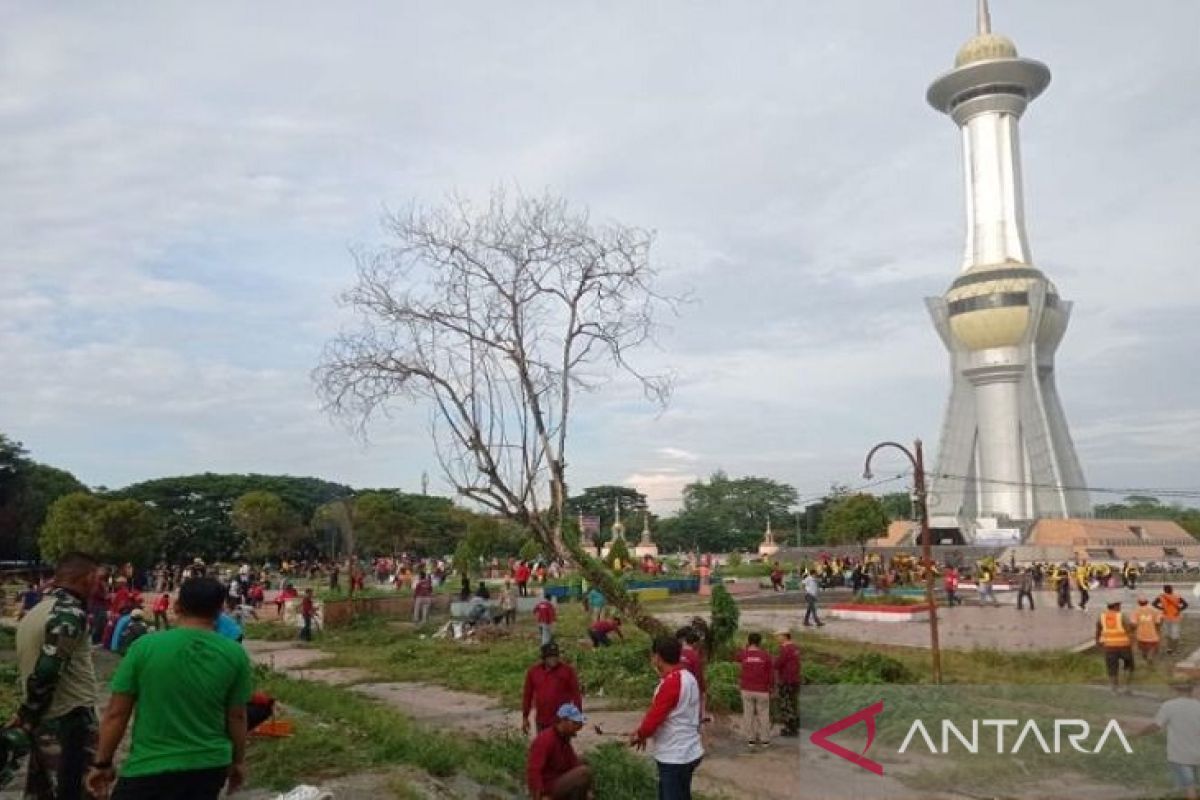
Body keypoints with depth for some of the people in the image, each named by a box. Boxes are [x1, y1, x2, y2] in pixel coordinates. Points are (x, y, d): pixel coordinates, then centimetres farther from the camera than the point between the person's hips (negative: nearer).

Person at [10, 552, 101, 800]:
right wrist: (25, 722, -11)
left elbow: (32, 670, 16)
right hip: (70, 723, -9)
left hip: (43, 724, 9)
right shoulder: (69, 612, -15)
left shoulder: (34, 612, 14)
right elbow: (46, 673, -22)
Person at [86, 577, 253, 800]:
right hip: (209, 766, 2)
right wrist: (238, 761, 15)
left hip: (150, 767, -2)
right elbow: (237, 716, 1)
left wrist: (102, 763, 7)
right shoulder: (235, 654, -7)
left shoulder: (145, 646, -10)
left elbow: (116, 713, -5)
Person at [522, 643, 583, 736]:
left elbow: (576, 693, -4)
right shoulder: (533, 671, 1)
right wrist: (525, 718, 9)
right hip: (542, 722, 3)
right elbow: (527, 695, 8)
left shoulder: (567, 670, -7)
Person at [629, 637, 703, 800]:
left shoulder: (671, 682, -23)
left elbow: (653, 718, -21)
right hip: (685, 753, 9)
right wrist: (643, 732, 10)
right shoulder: (687, 677, 6)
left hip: (675, 757, -9)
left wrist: (639, 735, -2)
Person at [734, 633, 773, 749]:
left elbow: (736, 658, 20)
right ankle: (765, 740, 17)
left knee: (748, 715, 8)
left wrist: (745, 647, 19)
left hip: (747, 690, 1)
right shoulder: (765, 655, -8)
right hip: (762, 691, -1)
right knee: (763, 715, 10)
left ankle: (750, 740, 12)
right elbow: (770, 674, -5)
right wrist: (772, 688, 7)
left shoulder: (744, 654, -5)